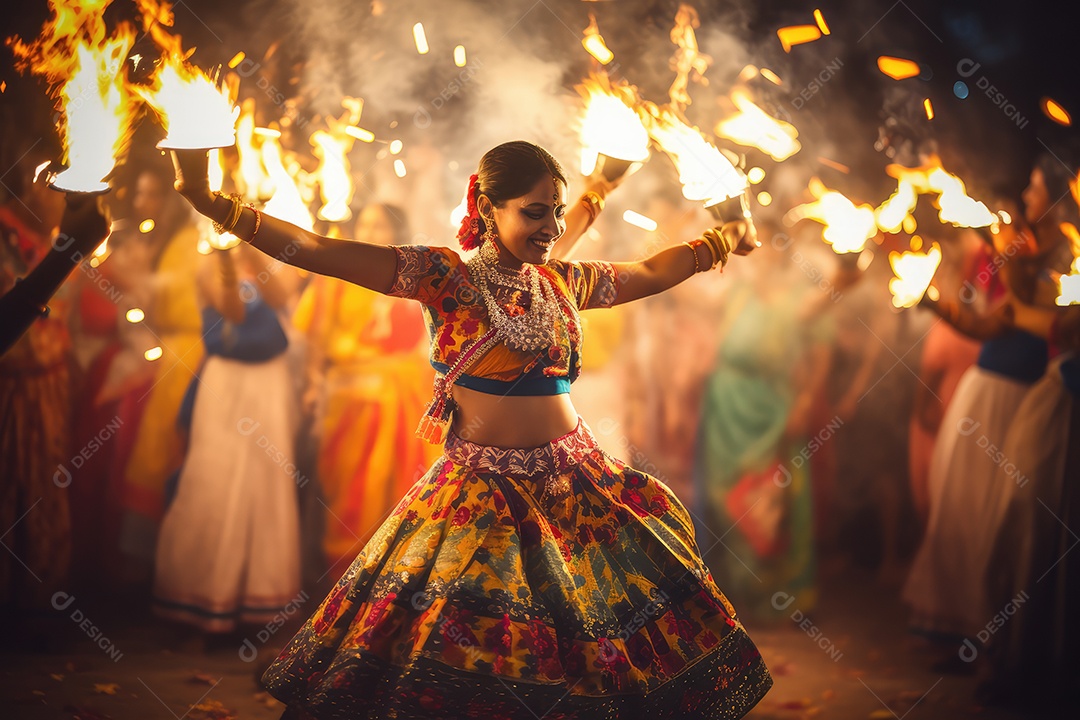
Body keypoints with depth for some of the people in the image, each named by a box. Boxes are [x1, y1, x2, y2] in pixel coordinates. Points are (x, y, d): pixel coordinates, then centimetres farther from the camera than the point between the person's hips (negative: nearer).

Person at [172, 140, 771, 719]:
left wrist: (723, 238, 29)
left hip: (575, 479, 5)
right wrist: (209, 202, -23)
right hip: (481, 492, -4)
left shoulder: (564, 282, 9)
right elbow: (316, 251, -15)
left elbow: (652, 273, 27)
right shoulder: (444, 276, -6)